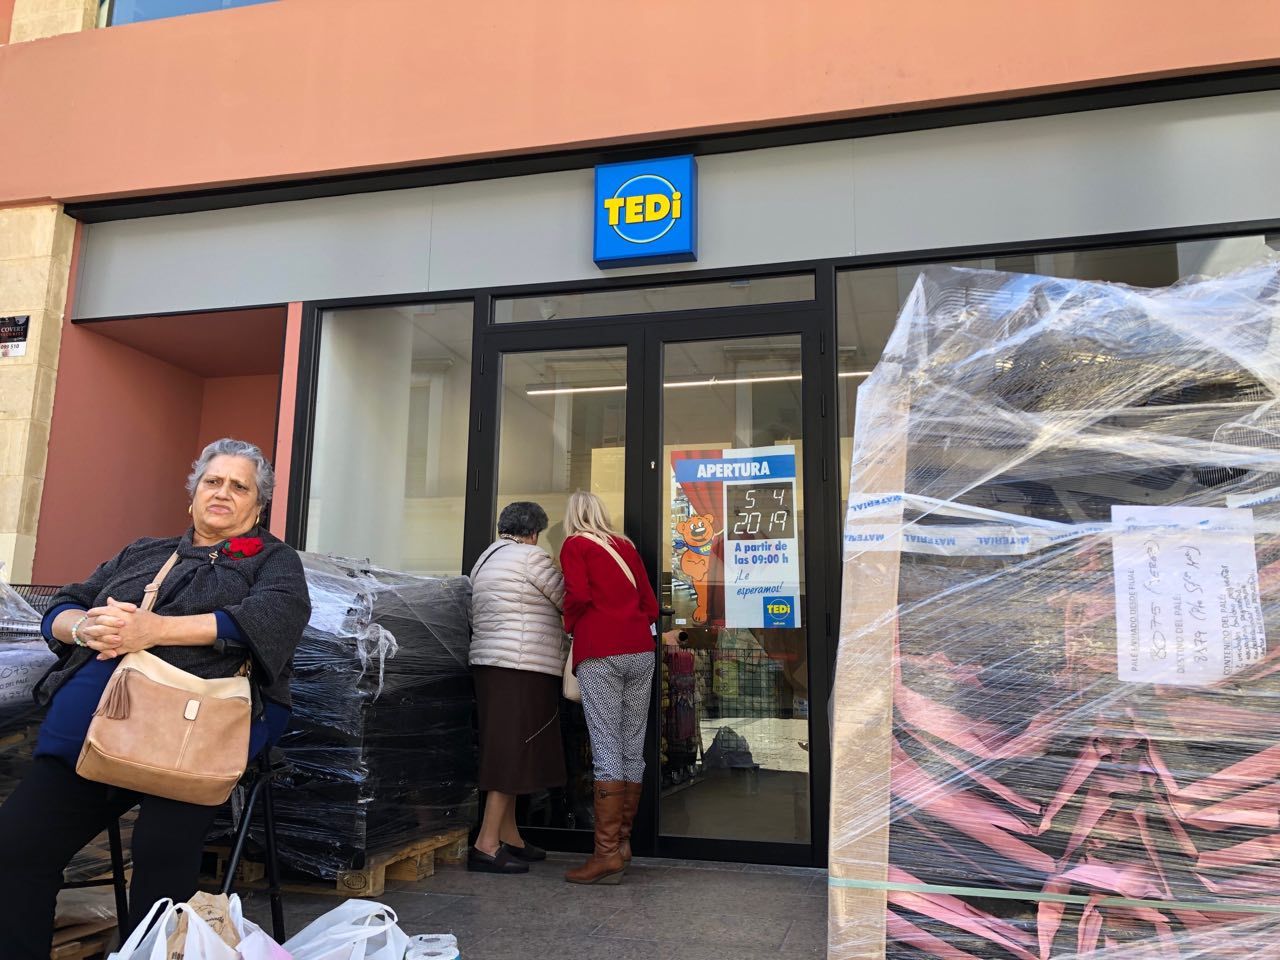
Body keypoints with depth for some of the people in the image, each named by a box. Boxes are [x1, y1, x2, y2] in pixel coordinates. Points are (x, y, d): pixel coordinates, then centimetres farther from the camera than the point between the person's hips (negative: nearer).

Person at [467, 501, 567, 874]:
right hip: (523, 667, -10)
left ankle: (509, 837, 18)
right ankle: (486, 845, -7)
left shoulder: (485, 559, 21)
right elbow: (568, 599, -4)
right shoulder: (530, 556, -7)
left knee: (505, 750, 12)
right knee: (514, 751, -7)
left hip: (490, 662, 10)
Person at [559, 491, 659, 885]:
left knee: (606, 749, -7)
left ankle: (607, 852, -7)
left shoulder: (574, 545, 4)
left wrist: (569, 626, 9)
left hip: (600, 653, -5)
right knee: (633, 749, 8)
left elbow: (578, 596, -8)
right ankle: (622, 841, 16)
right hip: (641, 649, 5)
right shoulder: (625, 545, 19)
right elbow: (650, 601, 16)